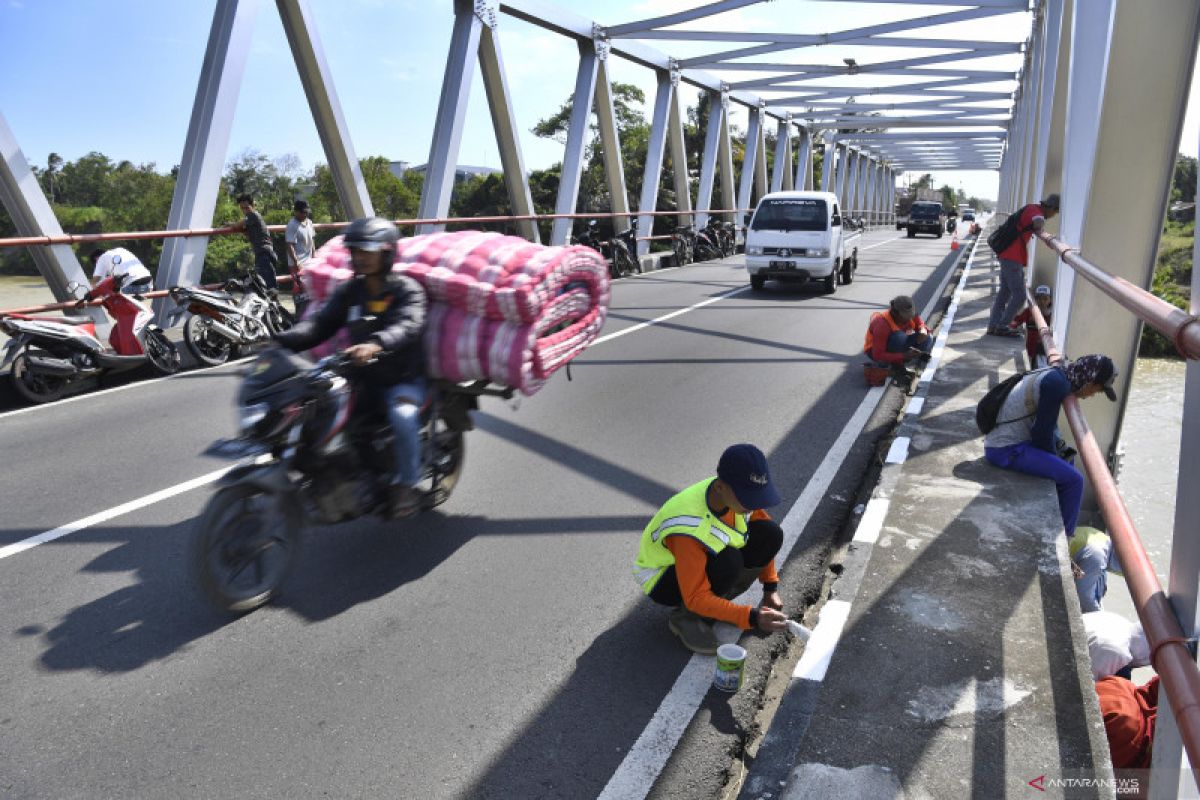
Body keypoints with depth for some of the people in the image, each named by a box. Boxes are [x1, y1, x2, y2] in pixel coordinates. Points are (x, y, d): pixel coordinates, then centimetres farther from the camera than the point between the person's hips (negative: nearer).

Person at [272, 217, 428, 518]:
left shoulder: (407, 289, -7)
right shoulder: (349, 291, 9)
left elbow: (407, 326, -27)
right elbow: (321, 323, -3)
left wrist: (375, 345, -48)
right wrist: (281, 340, -22)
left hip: (404, 379, -5)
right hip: (363, 379, 6)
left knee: (402, 415, -34)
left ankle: (408, 483, -14)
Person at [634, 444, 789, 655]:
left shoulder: (738, 493, -20)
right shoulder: (690, 527, -39)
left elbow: (763, 541, 1)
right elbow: (696, 598, -32)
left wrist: (771, 588, 0)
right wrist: (750, 617, -38)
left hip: (707, 557, 7)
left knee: (772, 534, -13)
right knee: (728, 563, -36)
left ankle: (719, 602, 1)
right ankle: (684, 617, -8)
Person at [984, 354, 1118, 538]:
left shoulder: (1056, 376, 11)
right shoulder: (1058, 384, -20)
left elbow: (1048, 426, 19)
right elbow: (1042, 433, -18)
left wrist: (1058, 451, 9)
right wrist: (1055, 458, -1)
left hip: (1006, 442, 11)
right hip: (1007, 450, -11)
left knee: (1065, 461, 26)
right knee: (1073, 479, -11)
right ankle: (1064, 536, 6)